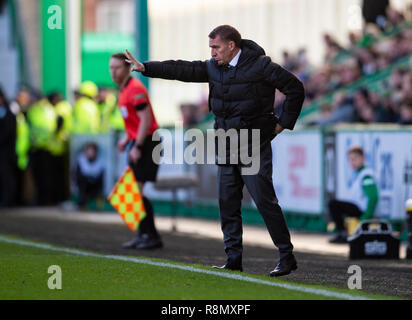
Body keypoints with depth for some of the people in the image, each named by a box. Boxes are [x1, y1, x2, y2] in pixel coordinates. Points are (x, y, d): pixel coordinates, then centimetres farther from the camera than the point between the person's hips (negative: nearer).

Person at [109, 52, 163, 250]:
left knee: (136, 190, -12)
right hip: (138, 141, 10)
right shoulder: (123, 90, 16)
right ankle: (143, 234, 17)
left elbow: (145, 119, -21)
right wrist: (127, 138, 19)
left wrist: (137, 146, -23)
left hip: (147, 142, -10)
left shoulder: (135, 89, -15)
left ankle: (152, 236, -8)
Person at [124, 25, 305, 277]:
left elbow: (295, 88, -4)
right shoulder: (214, 68, 9)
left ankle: (287, 256, -3)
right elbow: (183, 70, 8)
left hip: (254, 146, -7)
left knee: (265, 200, -10)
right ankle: (234, 259, 12)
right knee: (228, 203, 6)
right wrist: (145, 67, 2)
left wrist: (283, 123, -4)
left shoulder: (261, 66, -9)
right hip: (227, 147, 7)